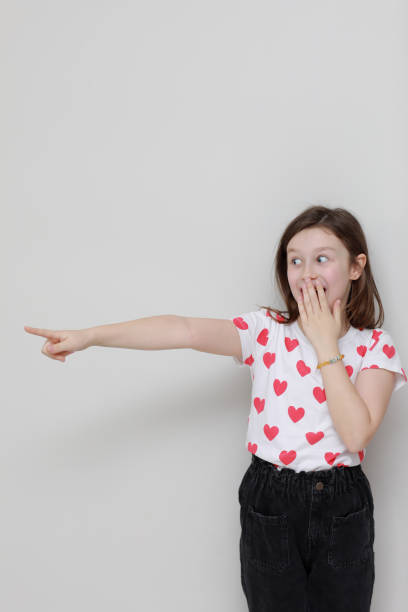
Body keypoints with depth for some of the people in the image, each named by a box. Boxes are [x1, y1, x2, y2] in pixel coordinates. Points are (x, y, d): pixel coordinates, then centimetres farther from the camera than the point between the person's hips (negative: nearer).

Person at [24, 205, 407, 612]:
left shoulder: (375, 346, -4)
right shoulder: (267, 330, -5)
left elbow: (356, 434, -17)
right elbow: (186, 330, -20)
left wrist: (325, 345, -16)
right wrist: (89, 336, -30)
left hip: (342, 513, 1)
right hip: (269, 504, 0)